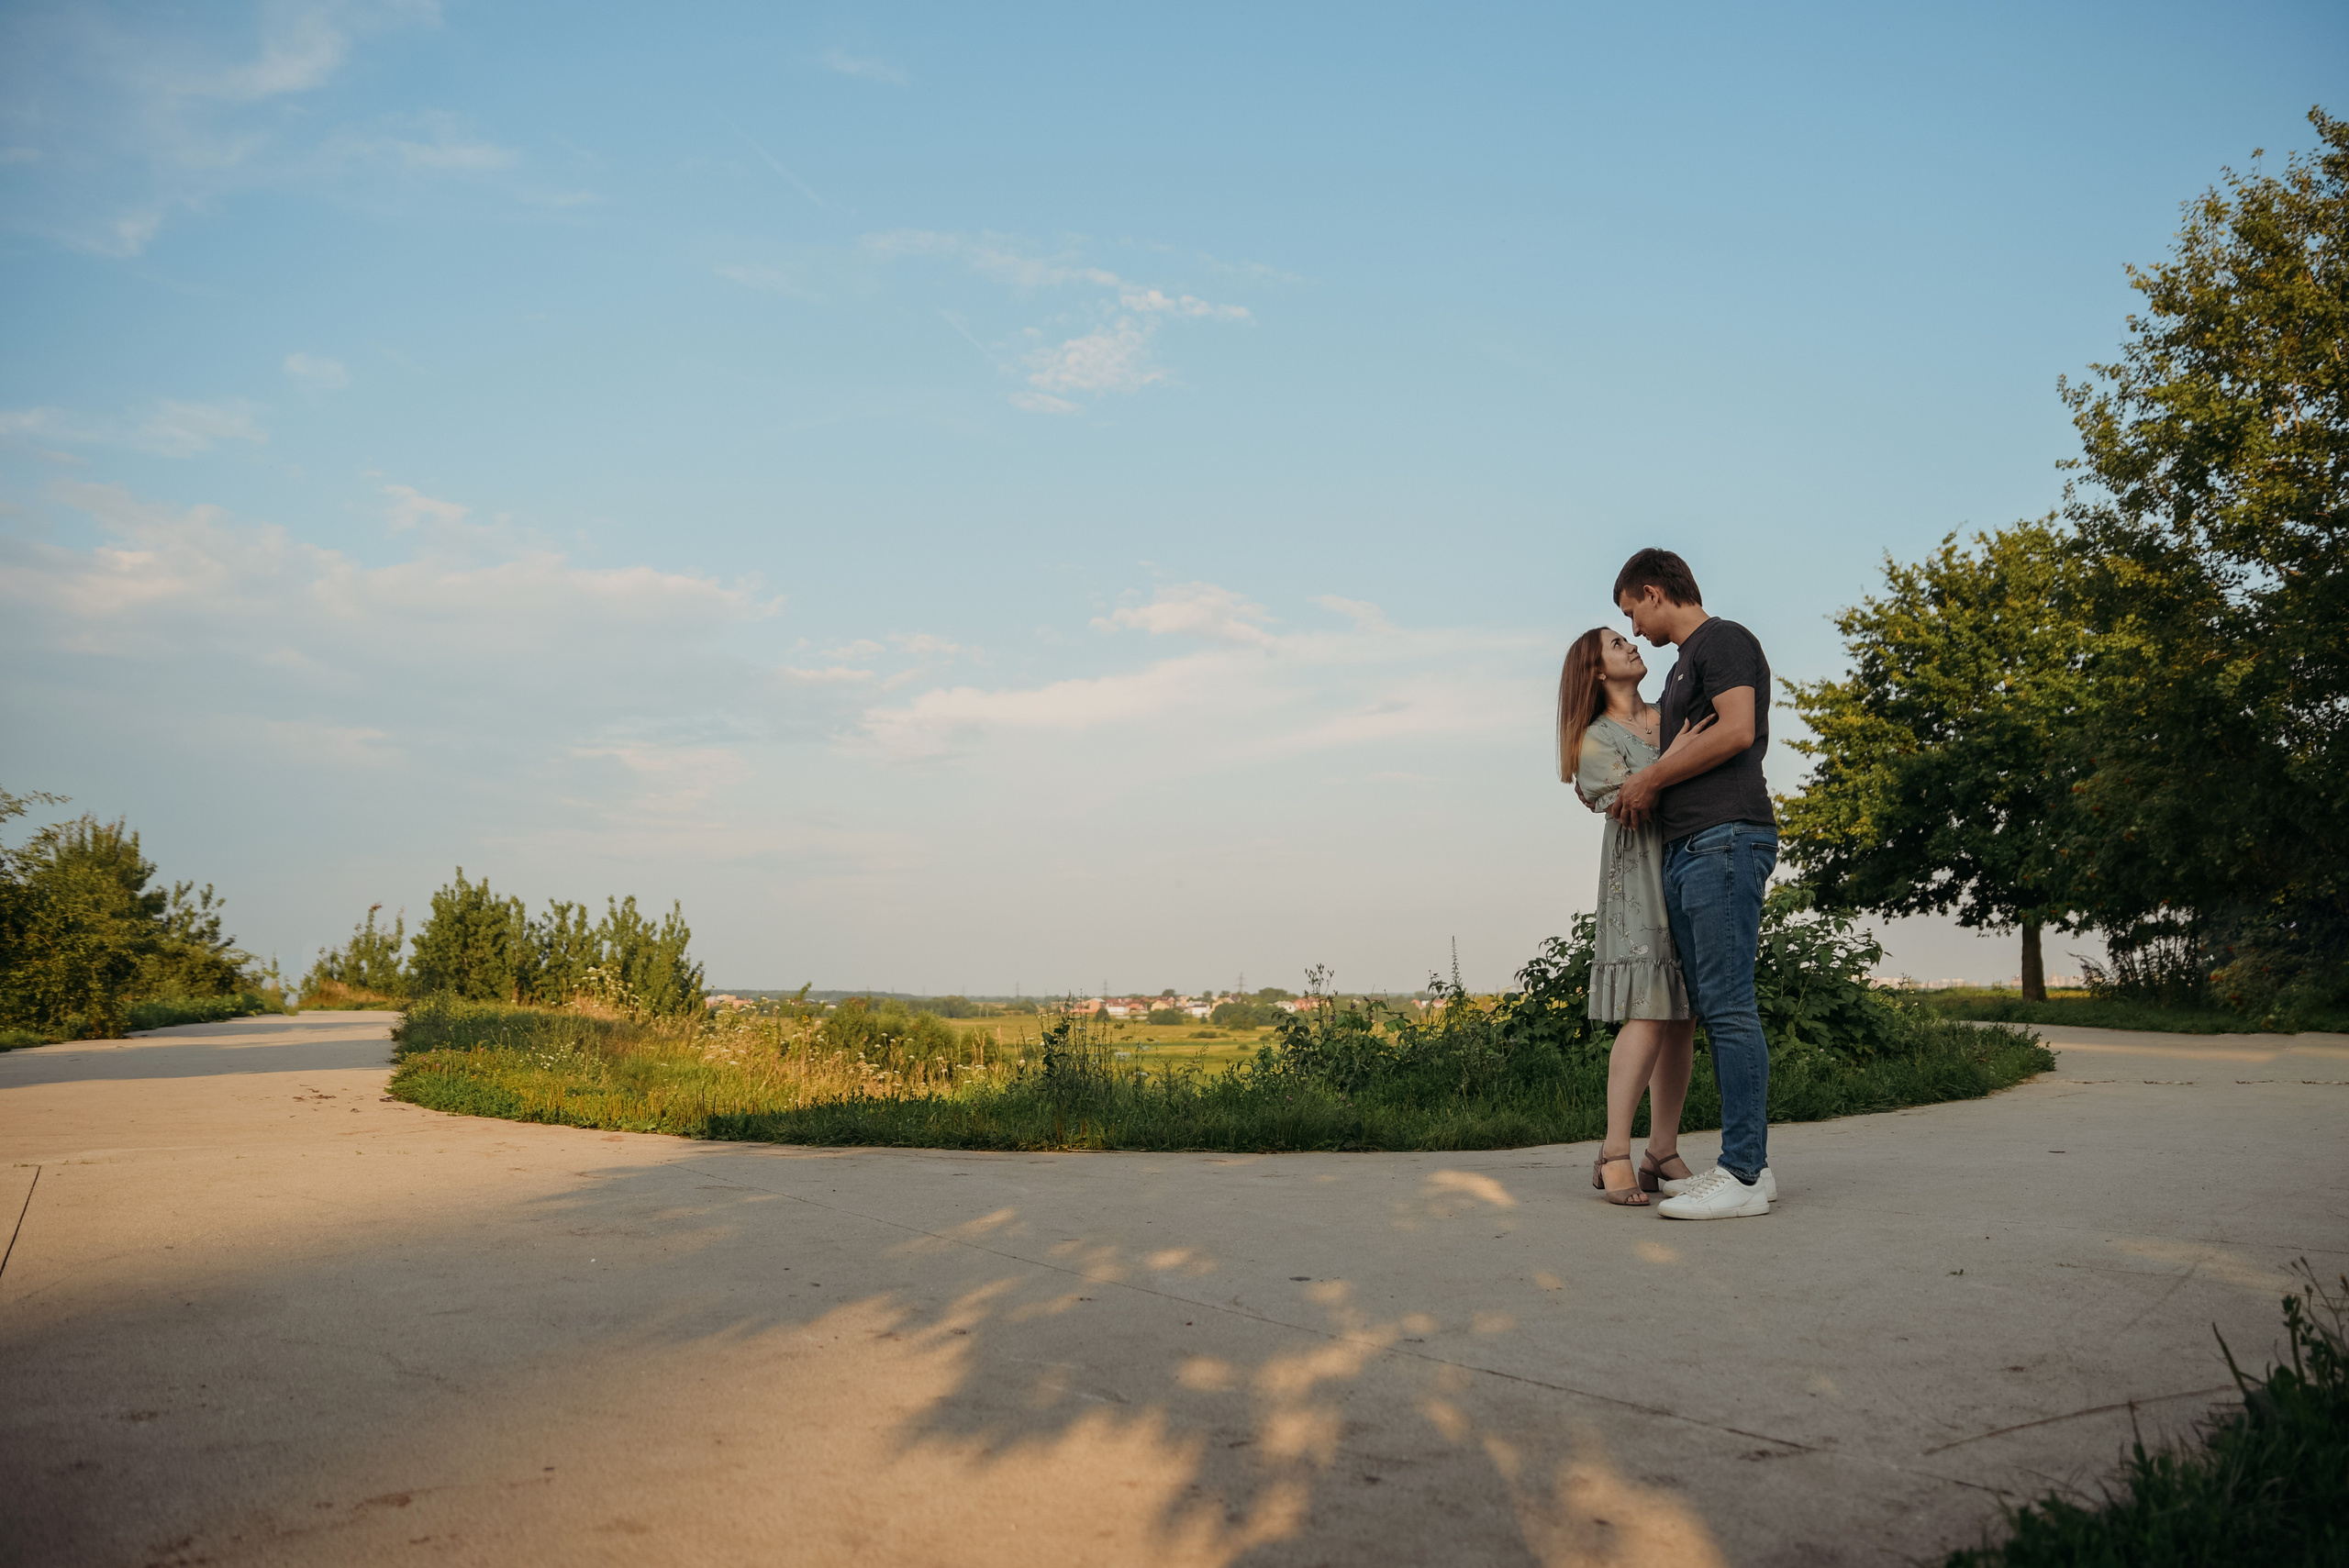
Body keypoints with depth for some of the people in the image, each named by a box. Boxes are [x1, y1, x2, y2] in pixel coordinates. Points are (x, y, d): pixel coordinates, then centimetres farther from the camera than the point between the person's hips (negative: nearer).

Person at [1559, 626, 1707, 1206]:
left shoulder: (1670, 715, 18)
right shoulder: (1595, 740, 2)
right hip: (1641, 875, -5)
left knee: (1683, 1016, 2)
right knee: (1650, 1012, -16)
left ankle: (1662, 1152, 7)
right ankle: (1613, 1156, -13)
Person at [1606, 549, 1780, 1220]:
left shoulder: (1723, 639, 0)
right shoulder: (1683, 664, 28)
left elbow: (1737, 730, -14)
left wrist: (1651, 778, -7)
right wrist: (1635, 794, 13)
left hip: (1724, 837, -10)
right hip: (1684, 849, 10)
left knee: (1728, 1007, -12)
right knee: (1714, 1008, 7)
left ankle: (1742, 1176, -11)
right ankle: (1749, 1163, 11)